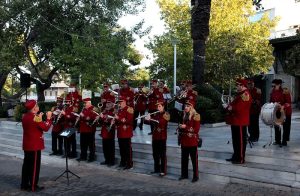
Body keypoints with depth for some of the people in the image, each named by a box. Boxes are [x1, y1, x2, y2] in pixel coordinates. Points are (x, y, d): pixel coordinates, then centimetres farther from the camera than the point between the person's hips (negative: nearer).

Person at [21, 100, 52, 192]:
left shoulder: (25, 116, 7)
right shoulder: (35, 117, -20)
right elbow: (45, 128, -16)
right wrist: (48, 118, -7)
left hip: (27, 145, 9)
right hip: (35, 145, -9)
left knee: (26, 164, 15)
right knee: (35, 165, 0)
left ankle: (24, 184, 22)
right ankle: (33, 186, 6)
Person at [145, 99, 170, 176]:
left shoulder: (166, 115, -9)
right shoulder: (156, 114, 12)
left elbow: (160, 122, -24)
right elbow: (151, 121, 10)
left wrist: (150, 119, -27)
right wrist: (147, 118, -11)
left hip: (162, 137, -6)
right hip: (155, 136, 7)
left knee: (162, 154, -2)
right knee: (155, 154, 12)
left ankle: (163, 171, 3)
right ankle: (157, 169, 23)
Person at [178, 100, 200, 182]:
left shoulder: (196, 116, -12)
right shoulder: (184, 115, 10)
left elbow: (196, 130, -16)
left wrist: (185, 127, -20)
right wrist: (181, 127, 4)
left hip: (192, 141, -7)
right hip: (184, 141, 7)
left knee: (194, 159, 1)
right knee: (184, 158, 13)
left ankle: (196, 176, 11)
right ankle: (184, 174, 25)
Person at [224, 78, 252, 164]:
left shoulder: (245, 94, -17)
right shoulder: (240, 94, 16)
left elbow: (238, 108, -24)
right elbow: (235, 105, 21)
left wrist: (228, 107, -12)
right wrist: (228, 105, 2)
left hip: (240, 122, -10)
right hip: (235, 121, 10)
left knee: (241, 140, -3)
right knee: (235, 139, 16)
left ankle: (241, 159, 4)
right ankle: (236, 156, 25)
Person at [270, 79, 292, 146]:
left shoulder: (285, 91, -15)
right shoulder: (273, 92, 2)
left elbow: (289, 102, -17)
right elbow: (271, 101, 12)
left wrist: (283, 106, -32)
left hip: (286, 112, -5)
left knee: (286, 127, 4)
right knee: (276, 126, 8)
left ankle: (284, 141, 10)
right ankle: (277, 140, 17)